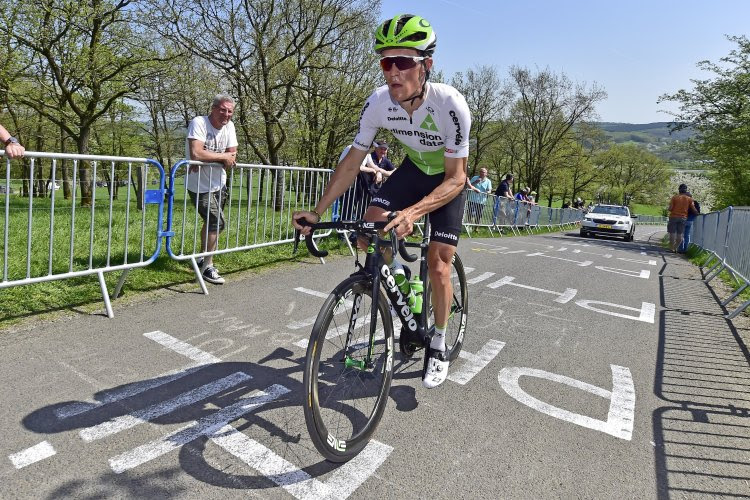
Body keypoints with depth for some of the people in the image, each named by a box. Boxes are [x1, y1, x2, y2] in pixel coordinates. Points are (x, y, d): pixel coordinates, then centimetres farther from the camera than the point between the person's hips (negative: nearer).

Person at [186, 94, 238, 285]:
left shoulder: (229, 126, -1)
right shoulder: (198, 123, -20)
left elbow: (233, 154, -5)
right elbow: (196, 154, -33)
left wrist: (208, 158, -21)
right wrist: (223, 157, -22)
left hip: (219, 184, 7)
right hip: (200, 186, -7)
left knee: (211, 222, 19)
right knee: (217, 222, -14)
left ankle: (202, 258, 39)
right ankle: (207, 267, -2)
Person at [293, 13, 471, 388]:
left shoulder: (450, 104, -34)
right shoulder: (377, 103, -23)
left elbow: (456, 178, -30)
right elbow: (352, 163, -14)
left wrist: (413, 212, -48)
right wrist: (317, 211, -21)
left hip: (448, 179, -3)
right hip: (413, 170, 4)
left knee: (438, 265, -10)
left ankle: (438, 346, 12)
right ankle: (397, 273, 15)